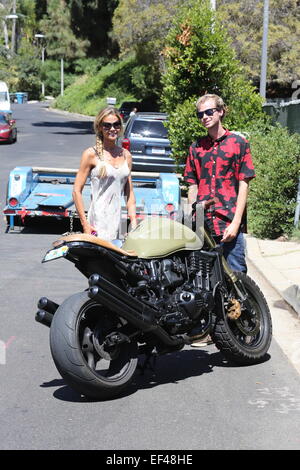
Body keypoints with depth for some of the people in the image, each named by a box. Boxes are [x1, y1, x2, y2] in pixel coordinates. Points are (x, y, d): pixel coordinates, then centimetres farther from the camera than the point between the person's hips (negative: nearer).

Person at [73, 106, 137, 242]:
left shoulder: (126, 155, 13)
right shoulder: (91, 154, -3)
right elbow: (77, 191, -5)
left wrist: (134, 223, 9)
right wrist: (85, 224, -11)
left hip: (117, 221, 5)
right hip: (98, 222, -5)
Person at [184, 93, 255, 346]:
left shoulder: (238, 143, 3)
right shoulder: (196, 147, 16)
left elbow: (244, 184, -2)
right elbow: (193, 186, 17)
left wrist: (236, 222, -9)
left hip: (230, 223, -4)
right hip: (202, 223, 4)